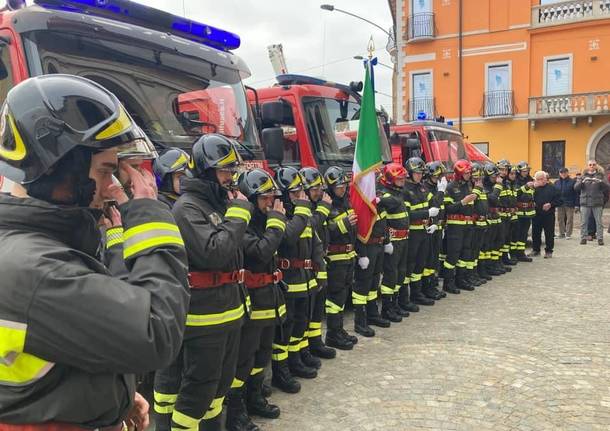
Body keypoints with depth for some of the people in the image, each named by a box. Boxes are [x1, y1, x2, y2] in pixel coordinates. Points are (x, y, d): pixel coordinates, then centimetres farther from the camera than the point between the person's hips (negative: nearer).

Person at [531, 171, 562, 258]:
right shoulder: (534, 188, 6)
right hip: (536, 214, 2)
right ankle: (535, 250, 21)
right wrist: (533, 188, -14)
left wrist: (551, 204, -13)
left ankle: (548, 251, 12)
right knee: (535, 233, 9)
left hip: (549, 215, -2)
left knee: (549, 233, 3)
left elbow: (559, 200, 1)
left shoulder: (552, 188, 2)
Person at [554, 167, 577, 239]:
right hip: (560, 204, 4)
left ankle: (568, 234, 6)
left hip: (569, 204, -4)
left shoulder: (572, 181, -3)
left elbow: (576, 193, -6)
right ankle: (562, 233, 17)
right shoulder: (557, 182, 9)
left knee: (569, 219, 1)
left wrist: (576, 204, -12)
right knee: (560, 220, 8)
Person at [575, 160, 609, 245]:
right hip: (585, 203, 0)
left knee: (599, 222, 1)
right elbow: (576, 187, -4)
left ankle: (600, 238, 7)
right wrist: (582, 181, -23)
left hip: (597, 203, 0)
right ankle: (583, 238, 8)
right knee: (584, 222, 1)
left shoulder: (600, 176, 7)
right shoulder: (583, 176, 8)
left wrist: (600, 182, -25)